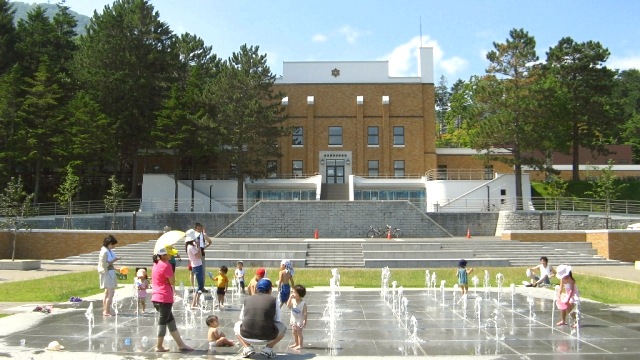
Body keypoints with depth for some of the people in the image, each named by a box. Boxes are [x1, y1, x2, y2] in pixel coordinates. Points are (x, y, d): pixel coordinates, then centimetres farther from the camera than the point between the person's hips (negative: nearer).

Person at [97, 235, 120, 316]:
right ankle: (107, 311, -5)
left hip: (111, 274, 10)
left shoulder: (109, 251, 9)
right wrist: (113, 261, -18)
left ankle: (105, 311, 21)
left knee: (107, 293, 14)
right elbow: (104, 265, -21)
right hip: (107, 274, -10)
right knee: (111, 293, -10)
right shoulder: (104, 252, -18)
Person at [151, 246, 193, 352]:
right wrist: (172, 274, 1)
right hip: (165, 298, -9)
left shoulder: (156, 264, 12)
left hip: (156, 298, 9)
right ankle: (159, 346, 11)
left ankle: (181, 344, 18)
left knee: (171, 320, 12)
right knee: (163, 322, 2)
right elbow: (172, 282, -12)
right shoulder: (166, 265, -15)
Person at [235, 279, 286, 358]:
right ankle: (268, 348, 10)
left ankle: (247, 347, 13)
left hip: (247, 334, 1)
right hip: (267, 336, -1)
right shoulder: (273, 300, 7)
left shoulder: (247, 299, 12)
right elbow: (277, 320, 11)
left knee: (237, 325, 35)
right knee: (283, 327, 28)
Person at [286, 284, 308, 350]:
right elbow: (288, 306, -17)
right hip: (293, 320, 6)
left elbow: (305, 313, -16)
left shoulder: (303, 303, -18)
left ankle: (300, 345, 14)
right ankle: (296, 343, 33)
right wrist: (290, 298, -21)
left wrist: (305, 321, -18)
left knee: (299, 333, 2)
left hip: (299, 321, -6)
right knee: (294, 332, 18)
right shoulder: (292, 300, -4)